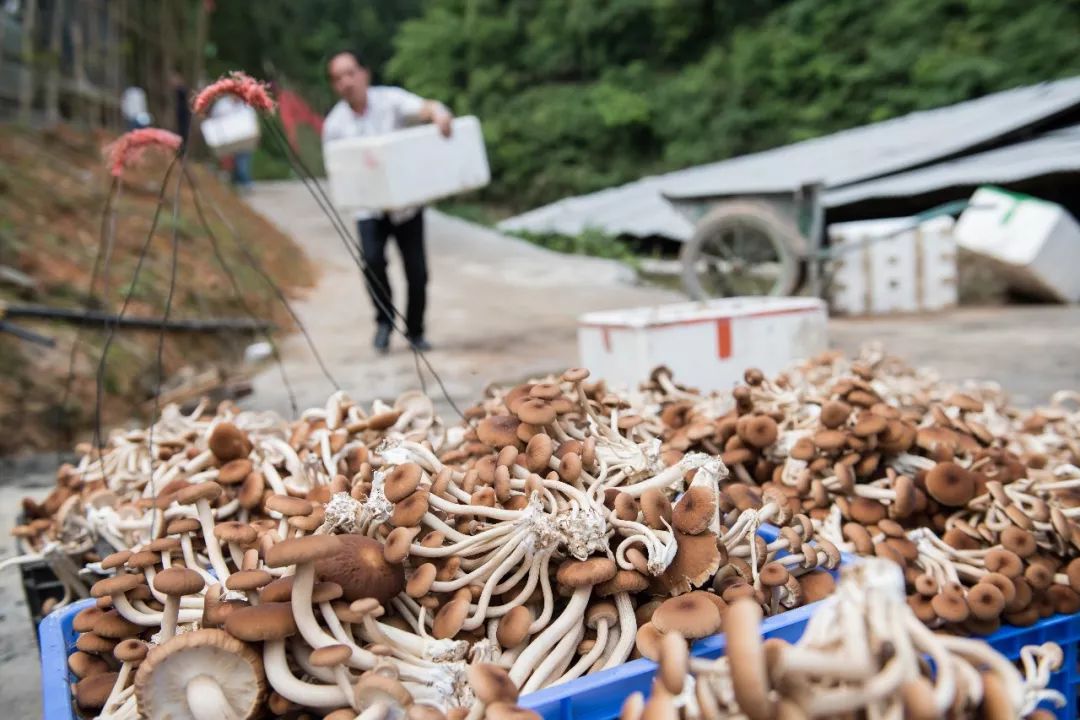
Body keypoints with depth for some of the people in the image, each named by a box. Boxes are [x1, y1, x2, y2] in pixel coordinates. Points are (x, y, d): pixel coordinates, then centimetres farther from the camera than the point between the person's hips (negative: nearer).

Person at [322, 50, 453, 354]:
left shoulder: (390, 100, -8)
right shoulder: (334, 124, -2)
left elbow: (425, 107, -23)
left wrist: (440, 114, -48)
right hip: (369, 207, 0)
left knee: (417, 271, 0)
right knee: (373, 259, -25)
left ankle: (415, 332, 24)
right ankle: (384, 319, 1)